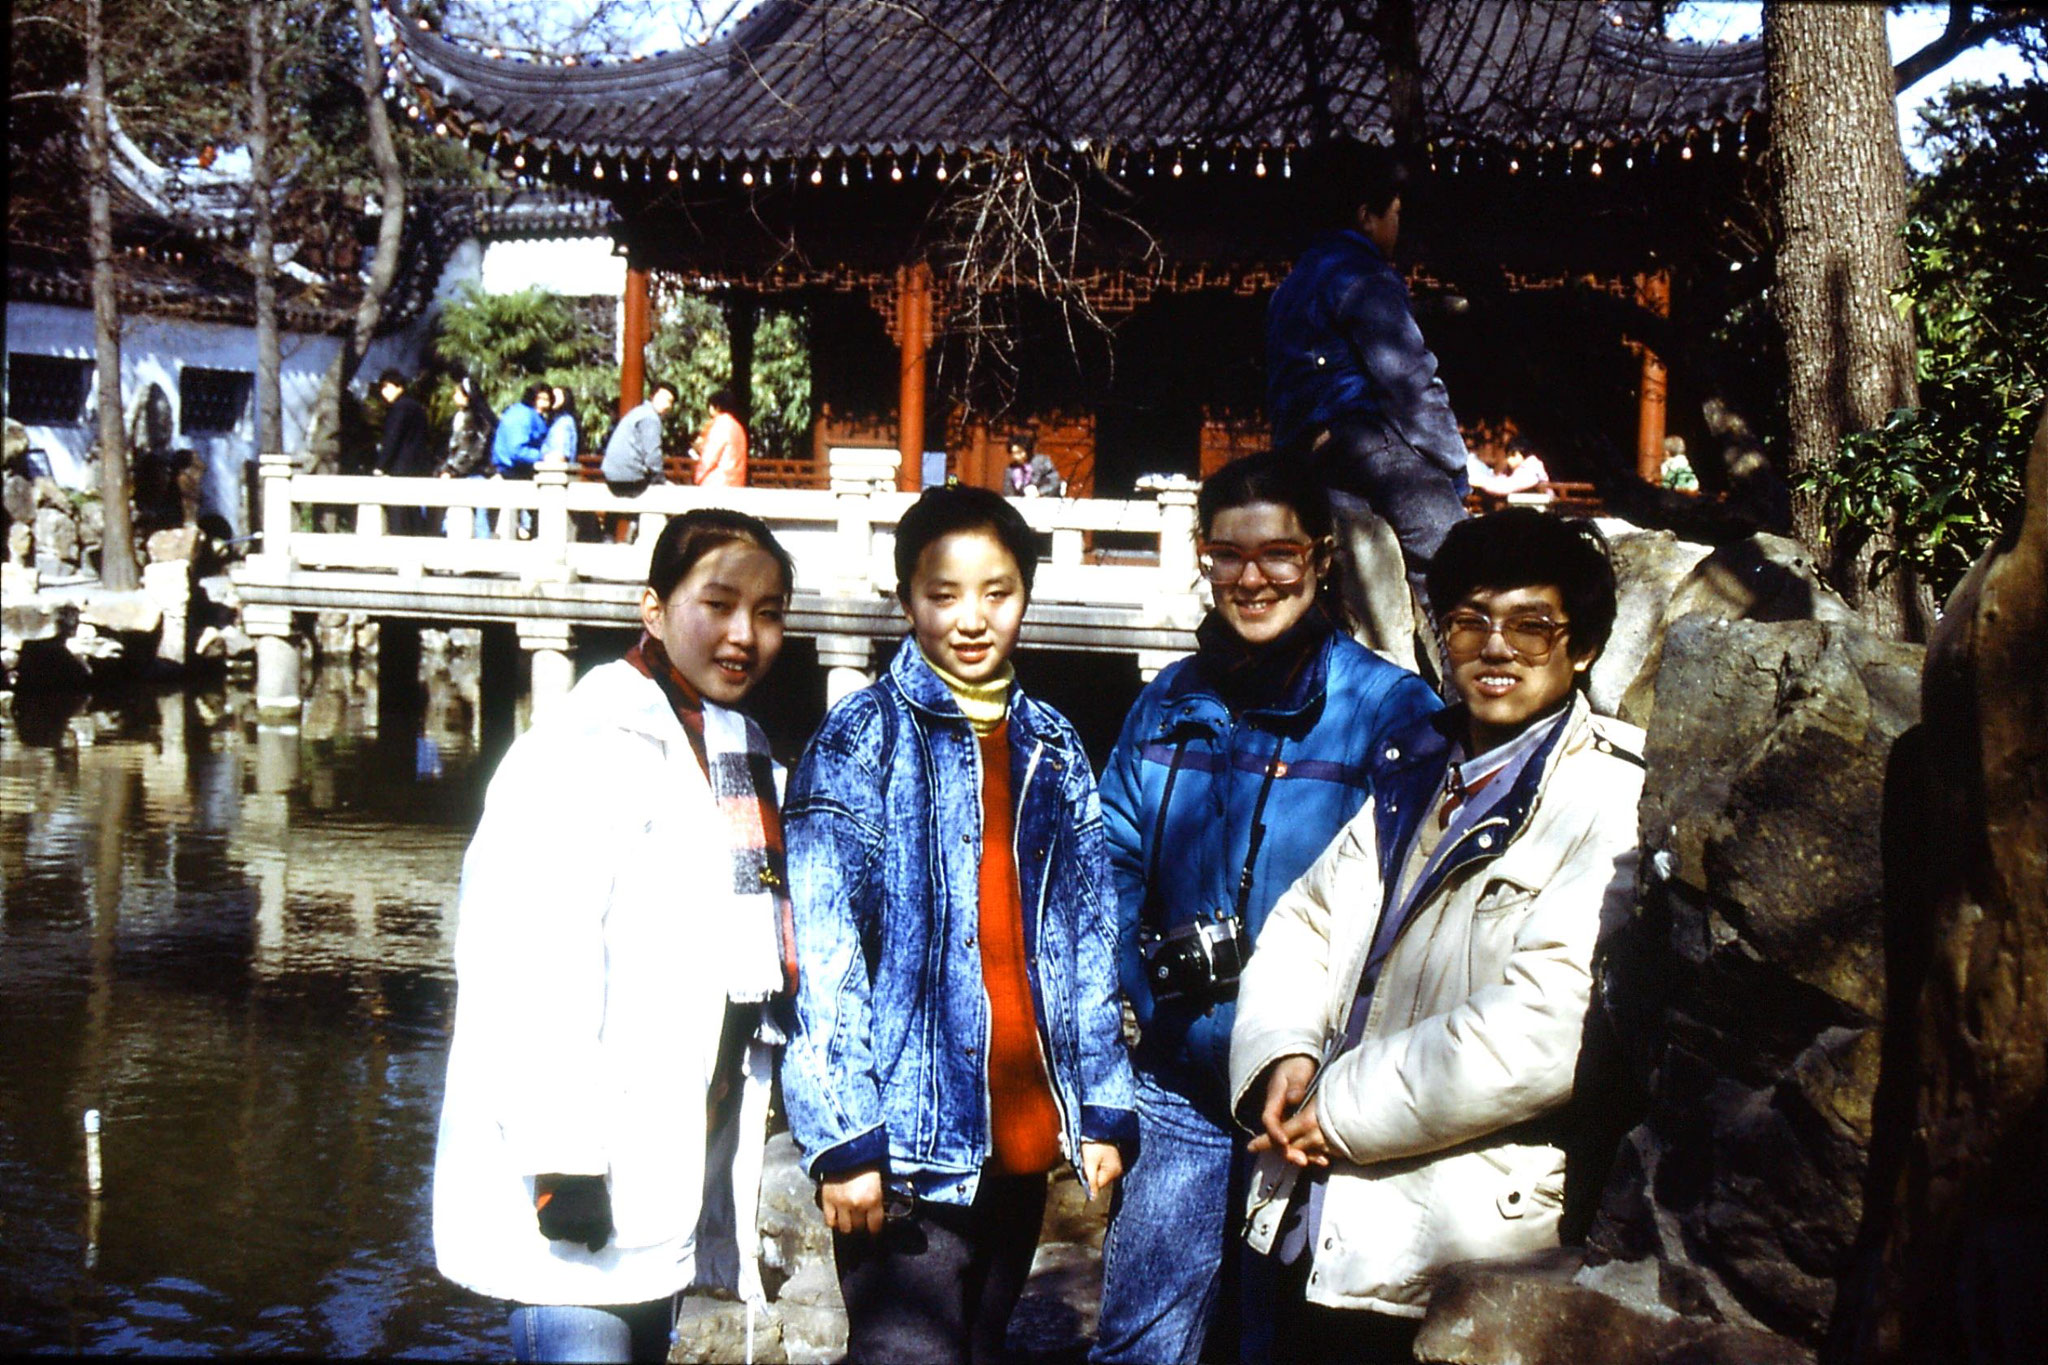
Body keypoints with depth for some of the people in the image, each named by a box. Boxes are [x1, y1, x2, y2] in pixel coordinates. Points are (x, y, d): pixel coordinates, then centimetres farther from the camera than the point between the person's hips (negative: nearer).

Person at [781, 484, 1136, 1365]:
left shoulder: (1053, 749, 12)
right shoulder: (861, 741, -4)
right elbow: (823, 955, -10)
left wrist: (1102, 1107, 11)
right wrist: (843, 1136, -15)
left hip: (1023, 1136, 6)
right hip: (907, 1144, -5)